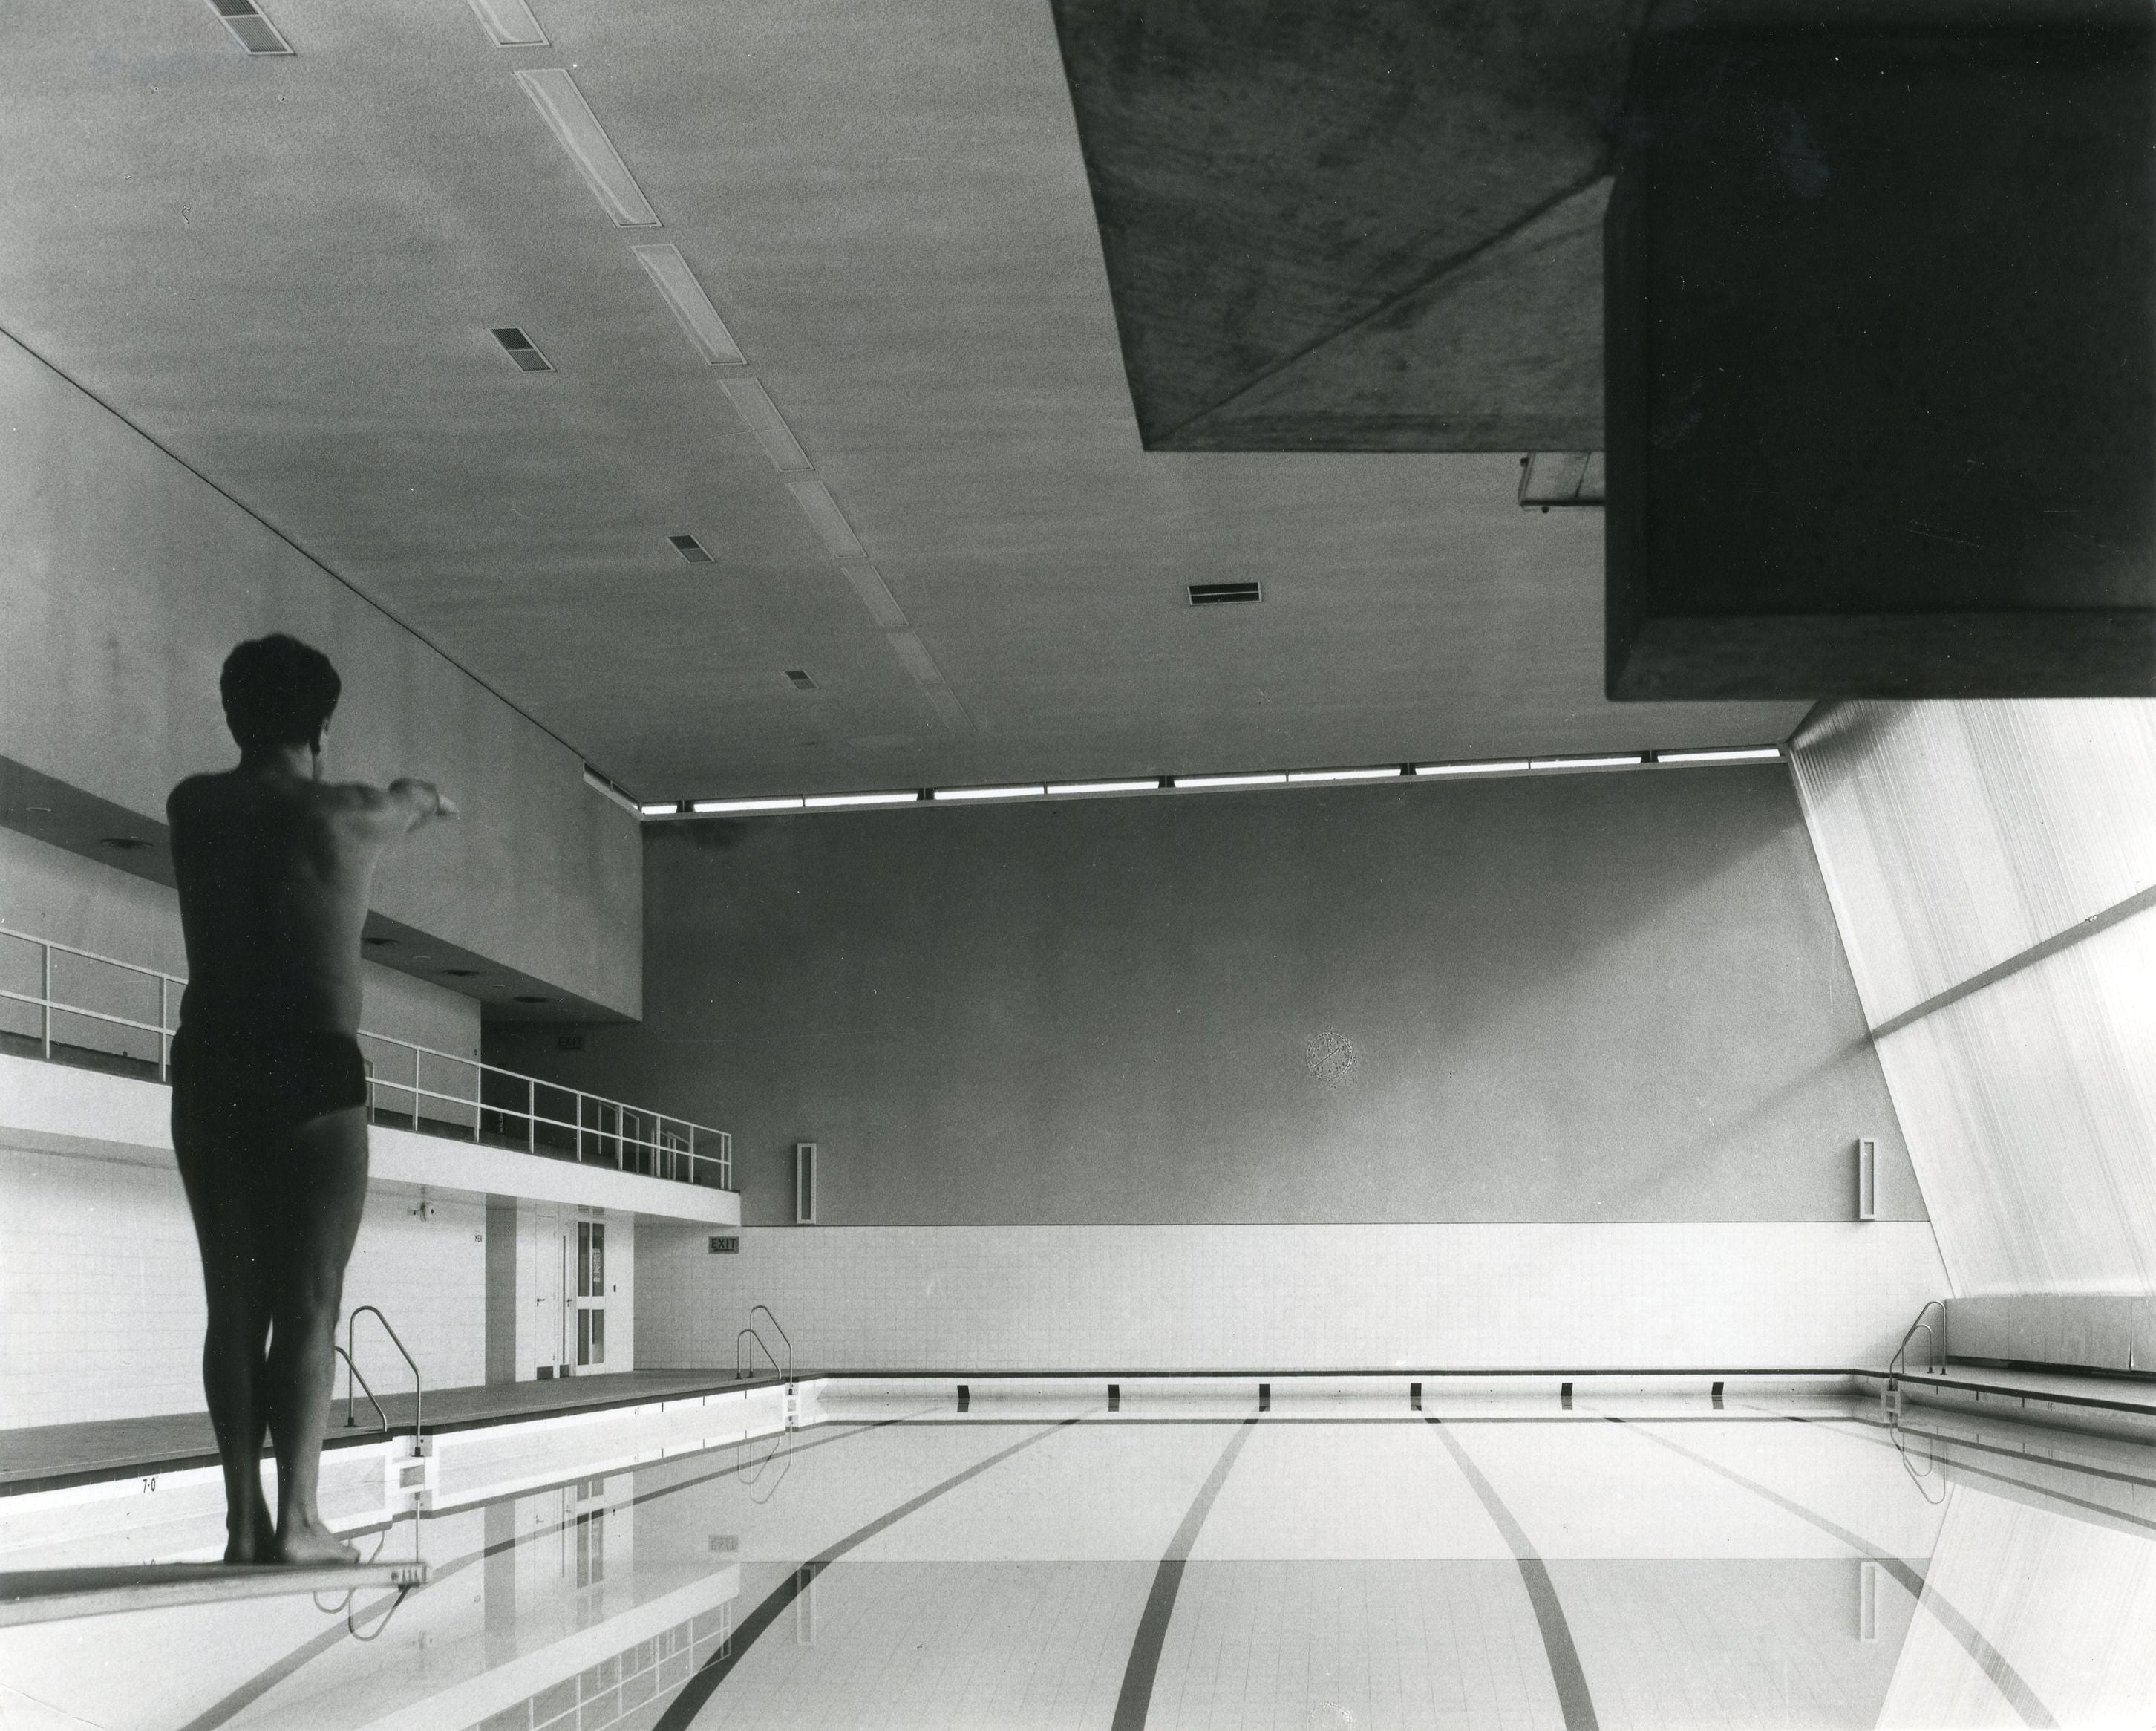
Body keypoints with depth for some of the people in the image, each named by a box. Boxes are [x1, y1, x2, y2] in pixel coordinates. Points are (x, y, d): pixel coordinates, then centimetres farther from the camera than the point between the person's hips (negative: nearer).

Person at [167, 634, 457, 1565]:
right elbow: (410, 802, 23)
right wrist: (427, 795, 48)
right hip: (312, 1074, -4)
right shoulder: (345, 814, -1)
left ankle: (244, 1517, 5)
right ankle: (295, 1517, -8)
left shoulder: (194, 808, 5)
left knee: (234, 1305, 6)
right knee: (308, 1306, -3)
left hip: (211, 1074, 4)